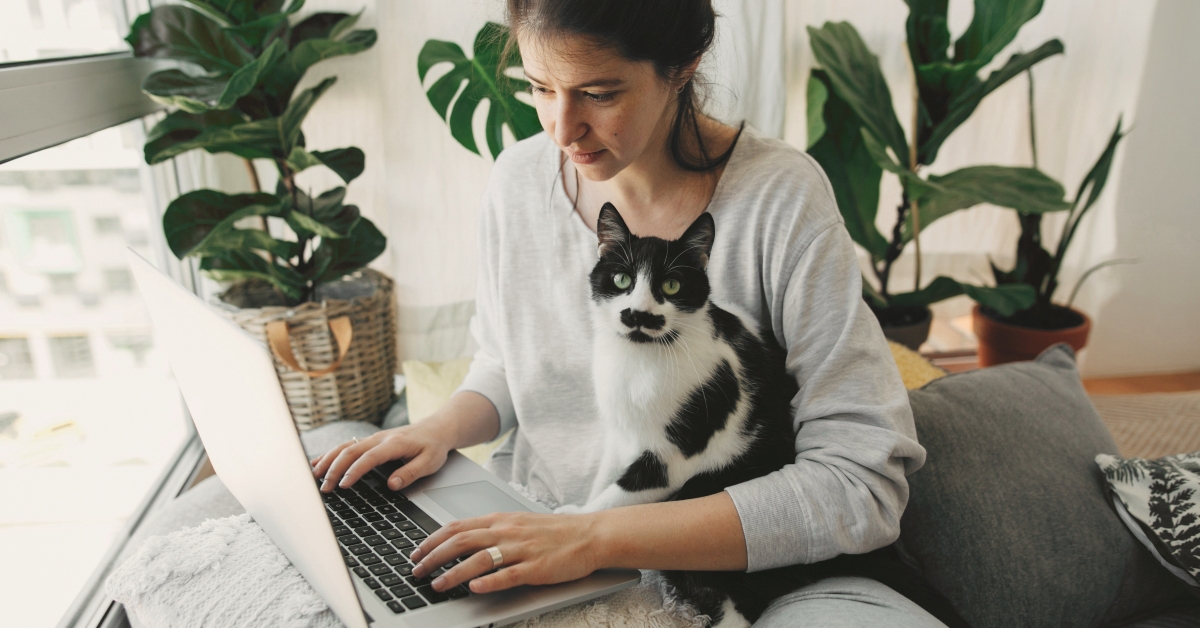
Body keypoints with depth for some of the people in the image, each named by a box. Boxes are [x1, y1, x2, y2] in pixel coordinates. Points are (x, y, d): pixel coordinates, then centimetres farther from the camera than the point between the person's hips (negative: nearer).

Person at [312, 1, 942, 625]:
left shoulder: (782, 197, -17)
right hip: (529, 535, 3)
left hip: (717, 568, -2)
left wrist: (596, 536, -28)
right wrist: (443, 428, -9)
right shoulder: (518, 178, -2)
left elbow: (863, 481, -22)